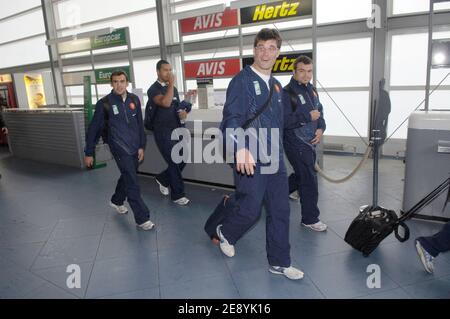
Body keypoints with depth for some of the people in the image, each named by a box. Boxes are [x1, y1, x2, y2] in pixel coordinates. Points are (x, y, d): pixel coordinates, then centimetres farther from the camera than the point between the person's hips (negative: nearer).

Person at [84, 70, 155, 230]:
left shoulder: (134, 100, 2)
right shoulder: (104, 103, -8)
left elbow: (140, 124, 9)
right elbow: (94, 128, -3)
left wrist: (141, 146, 7)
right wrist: (89, 153, 0)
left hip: (135, 146, 5)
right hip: (119, 147, -5)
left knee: (127, 176, 21)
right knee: (132, 182, -8)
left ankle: (117, 201, 47)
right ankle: (142, 218, 0)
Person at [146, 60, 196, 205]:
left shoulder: (173, 88, 13)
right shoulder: (153, 89, -8)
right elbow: (165, 103, -27)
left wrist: (184, 112, -3)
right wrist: (171, 84, -18)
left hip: (177, 130, 7)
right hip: (163, 132, -7)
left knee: (182, 160, 7)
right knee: (174, 162, -4)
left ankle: (162, 179, 31)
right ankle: (177, 195, 10)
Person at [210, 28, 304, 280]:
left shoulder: (276, 86, 16)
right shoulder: (242, 81, -8)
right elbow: (232, 118, -20)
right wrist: (241, 149, -34)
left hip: (275, 160, 7)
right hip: (250, 160, -7)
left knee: (280, 210, 9)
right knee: (250, 210, 0)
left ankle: (279, 262, 25)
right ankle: (225, 233, 33)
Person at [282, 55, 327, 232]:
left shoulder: (311, 89, 11)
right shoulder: (287, 92, -15)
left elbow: (320, 110, 19)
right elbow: (284, 121, -23)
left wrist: (321, 128, 0)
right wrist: (308, 116, -22)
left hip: (310, 142, 9)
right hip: (296, 144, -8)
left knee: (300, 176, 21)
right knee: (309, 181, -1)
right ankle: (310, 219, 15)